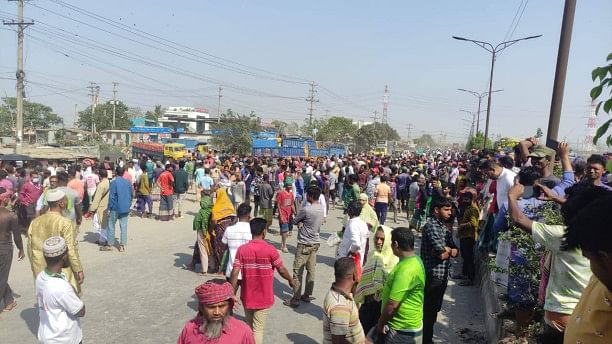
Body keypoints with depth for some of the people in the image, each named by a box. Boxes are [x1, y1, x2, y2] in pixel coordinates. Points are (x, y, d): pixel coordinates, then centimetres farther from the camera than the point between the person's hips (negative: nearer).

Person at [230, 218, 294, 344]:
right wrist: (291, 280, 14)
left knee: (249, 326, 23)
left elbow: (235, 273, -10)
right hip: (263, 297, -3)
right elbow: (282, 270, -6)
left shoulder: (242, 249, -8)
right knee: (258, 329, 5)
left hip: (247, 296, 3)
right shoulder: (270, 249, -15)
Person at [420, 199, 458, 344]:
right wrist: (449, 250, -4)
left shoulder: (444, 227, 14)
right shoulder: (431, 226, -15)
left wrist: (446, 250, -10)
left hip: (442, 275, 9)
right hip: (432, 276, -9)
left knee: (434, 310, 19)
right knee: (428, 311, 2)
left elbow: (456, 251, 9)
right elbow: (441, 252, -24)